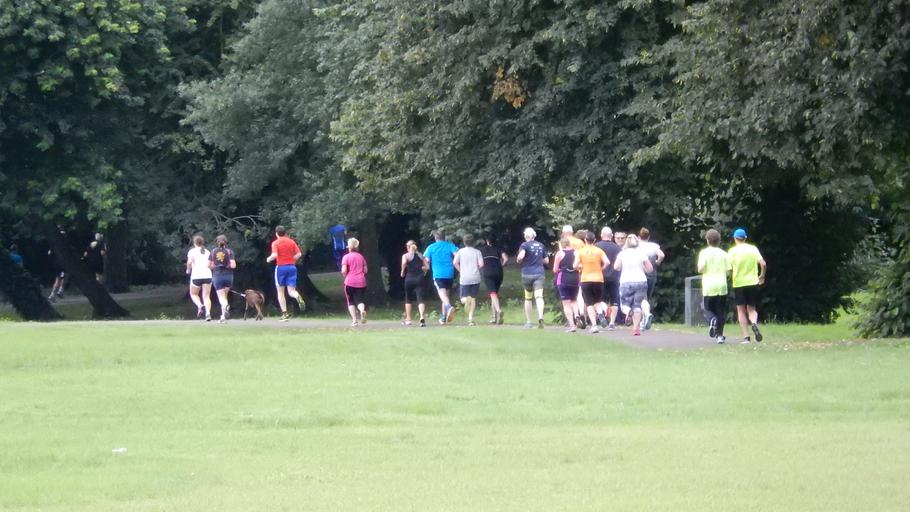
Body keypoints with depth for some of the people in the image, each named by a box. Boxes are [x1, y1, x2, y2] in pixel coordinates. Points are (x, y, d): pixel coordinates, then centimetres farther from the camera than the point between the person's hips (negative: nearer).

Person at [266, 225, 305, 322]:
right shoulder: (291, 242, 7)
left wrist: (269, 259, 1)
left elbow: (274, 255, -19)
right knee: (291, 291, 1)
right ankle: (298, 297, -36)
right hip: (292, 266, 3)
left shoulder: (276, 243, -4)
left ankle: (285, 314, 5)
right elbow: (299, 254, 2)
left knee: (280, 291, 10)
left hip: (281, 267, -3)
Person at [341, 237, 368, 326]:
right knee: (359, 300, 4)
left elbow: (343, 271, -11)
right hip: (361, 282, 3)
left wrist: (345, 276, 8)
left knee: (351, 302, 9)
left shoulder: (346, 257, -2)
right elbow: (365, 270, 10)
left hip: (350, 282, -3)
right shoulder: (361, 257, 11)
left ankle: (354, 320, -1)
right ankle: (362, 310, -29)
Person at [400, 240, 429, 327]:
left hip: (409, 278, -1)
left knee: (408, 299, 17)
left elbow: (404, 263, -21)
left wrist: (402, 271, -6)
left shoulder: (406, 255, 1)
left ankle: (408, 319, 21)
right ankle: (422, 317, -30)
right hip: (419, 279, 1)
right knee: (420, 299, -7)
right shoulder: (420, 256, 10)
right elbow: (427, 267, 4)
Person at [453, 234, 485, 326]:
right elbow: (481, 264, -6)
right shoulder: (477, 252, 4)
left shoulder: (461, 251, 3)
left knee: (463, 299, 3)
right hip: (475, 278, 1)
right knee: (473, 298, 11)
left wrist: (460, 271, 8)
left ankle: (466, 300, -34)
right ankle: (471, 318, 4)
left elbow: (455, 262, -7)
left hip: (464, 278, -1)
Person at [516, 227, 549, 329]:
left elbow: (520, 256, -20)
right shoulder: (541, 245, 10)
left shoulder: (525, 245, -4)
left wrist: (518, 261, 1)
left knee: (528, 298, 13)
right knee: (539, 296, -11)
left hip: (527, 274, -2)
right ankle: (540, 316, -36)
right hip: (539, 274, 2)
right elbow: (546, 261, 15)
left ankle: (528, 321, 18)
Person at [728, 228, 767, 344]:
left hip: (738, 283, -2)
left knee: (741, 311, 5)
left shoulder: (733, 250, -3)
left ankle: (746, 337, -4)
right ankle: (754, 323, -20)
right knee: (752, 309, 13)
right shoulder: (753, 249, 4)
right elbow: (763, 264, -3)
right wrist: (762, 276, 13)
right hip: (753, 282, 2)